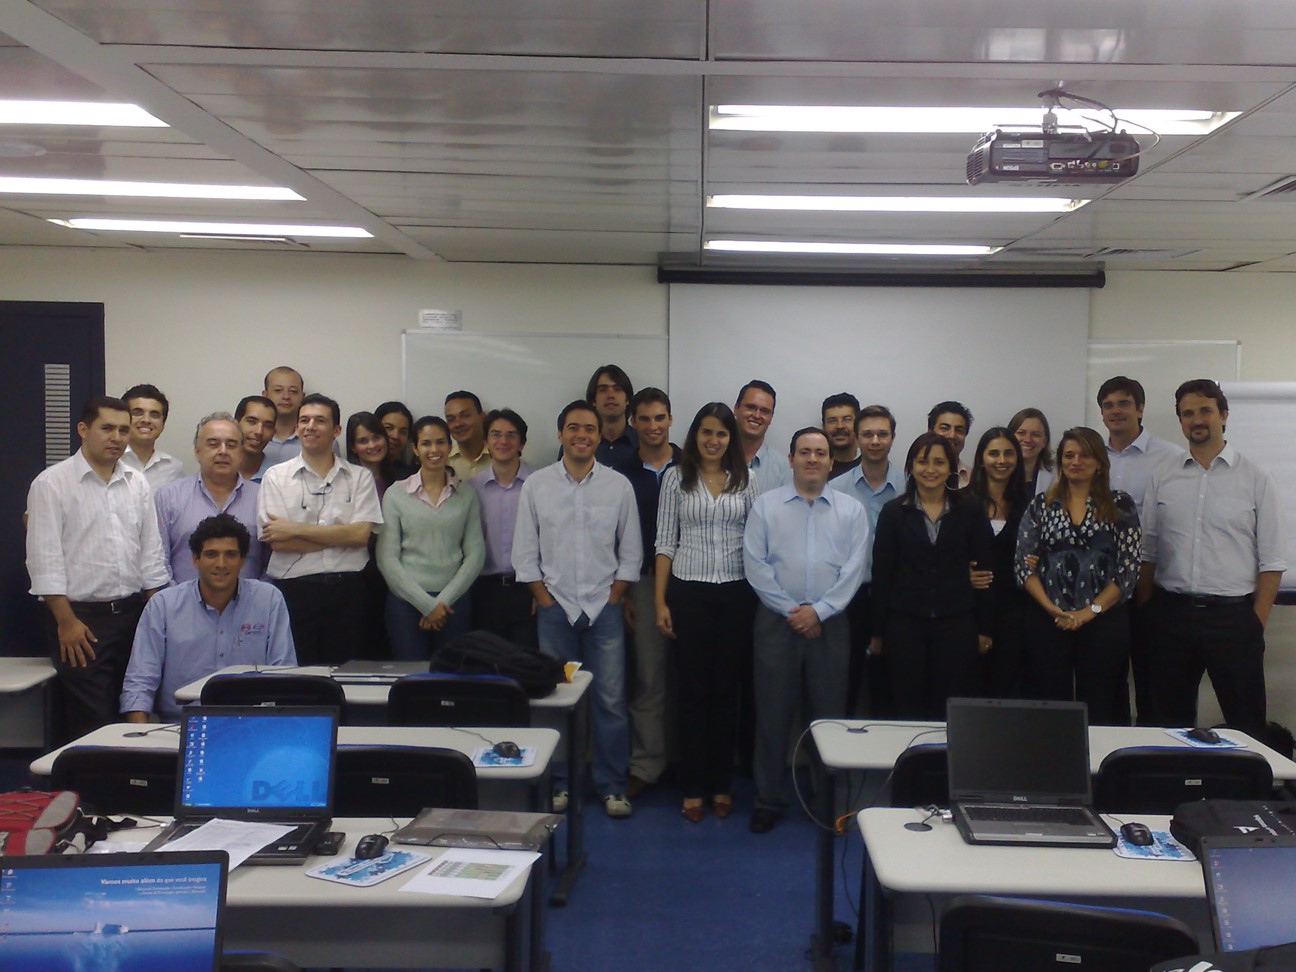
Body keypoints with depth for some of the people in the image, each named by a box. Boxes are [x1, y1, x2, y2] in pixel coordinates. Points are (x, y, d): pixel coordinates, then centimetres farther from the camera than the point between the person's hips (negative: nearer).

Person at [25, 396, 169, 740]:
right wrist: (66, 621, -13)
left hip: (133, 613, 5)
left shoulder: (137, 483, 11)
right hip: (81, 619, -5)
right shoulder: (51, 483, -4)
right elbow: (45, 559, -9)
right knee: (93, 723, -4)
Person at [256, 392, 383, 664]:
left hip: (347, 590, 1)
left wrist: (296, 529, -8)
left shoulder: (360, 477, 8)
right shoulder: (276, 476, 6)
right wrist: (341, 535, -6)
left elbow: (361, 534, -6)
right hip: (294, 589, -1)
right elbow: (276, 541, -5)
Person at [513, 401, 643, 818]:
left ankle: (612, 786, 12)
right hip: (555, 607, 0)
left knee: (611, 700, 0)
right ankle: (559, 783, 17)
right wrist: (545, 600, -1)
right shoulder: (536, 485, 3)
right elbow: (525, 553, 4)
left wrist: (613, 599, -1)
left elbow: (630, 552, 6)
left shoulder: (619, 485, 3)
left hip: (604, 608, 0)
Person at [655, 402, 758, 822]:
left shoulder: (745, 480, 5)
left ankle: (721, 785, 20)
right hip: (688, 592, -1)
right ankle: (693, 788, 14)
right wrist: (660, 602, -3)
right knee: (693, 690, 4)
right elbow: (665, 542, 2)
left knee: (726, 689, 8)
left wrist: (760, 598, -1)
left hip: (735, 594, 1)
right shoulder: (676, 477, 3)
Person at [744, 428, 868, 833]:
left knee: (829, 712, 7)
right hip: (777, 620, 0)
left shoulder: (851, 510, 5)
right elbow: (755, 563, -3)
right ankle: (769, 799, 16)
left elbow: (854, 568, -1)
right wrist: (790, 610, -8)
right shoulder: (766, 506, 3)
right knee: (773, 712, 4)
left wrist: (818, 610, -10)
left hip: (829, 623, 1)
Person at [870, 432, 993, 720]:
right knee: (908, 709, 4)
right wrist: (878, 632, 2)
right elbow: (881, 574, 3)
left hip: (957, 624, 0)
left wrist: (985, 628, 2)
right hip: (905, 623, 0)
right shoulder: (893, 512, 3)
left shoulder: (970, 511, 4)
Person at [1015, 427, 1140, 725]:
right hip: (1048, 621, 1)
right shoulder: (1041, 505, 7)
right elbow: (1024, 564, 2)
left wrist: (1090, 611, -9)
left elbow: (1128, 568, -2)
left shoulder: (1120, 506, 4)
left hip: (1104, 620, -1)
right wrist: (1052, 609, -10)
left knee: (1101, 710, 3)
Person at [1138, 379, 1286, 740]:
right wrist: (1143, 613, 2)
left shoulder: (1255, 479, 1)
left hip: (1233, 615, -2)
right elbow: (1147, 551, 8)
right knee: (1171, 720, 12)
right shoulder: (1162, 477, 7)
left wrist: (1256, 624, -6)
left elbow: (1271, 561, -1)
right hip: (1172, 613, 2)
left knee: (1246, 724, 4)